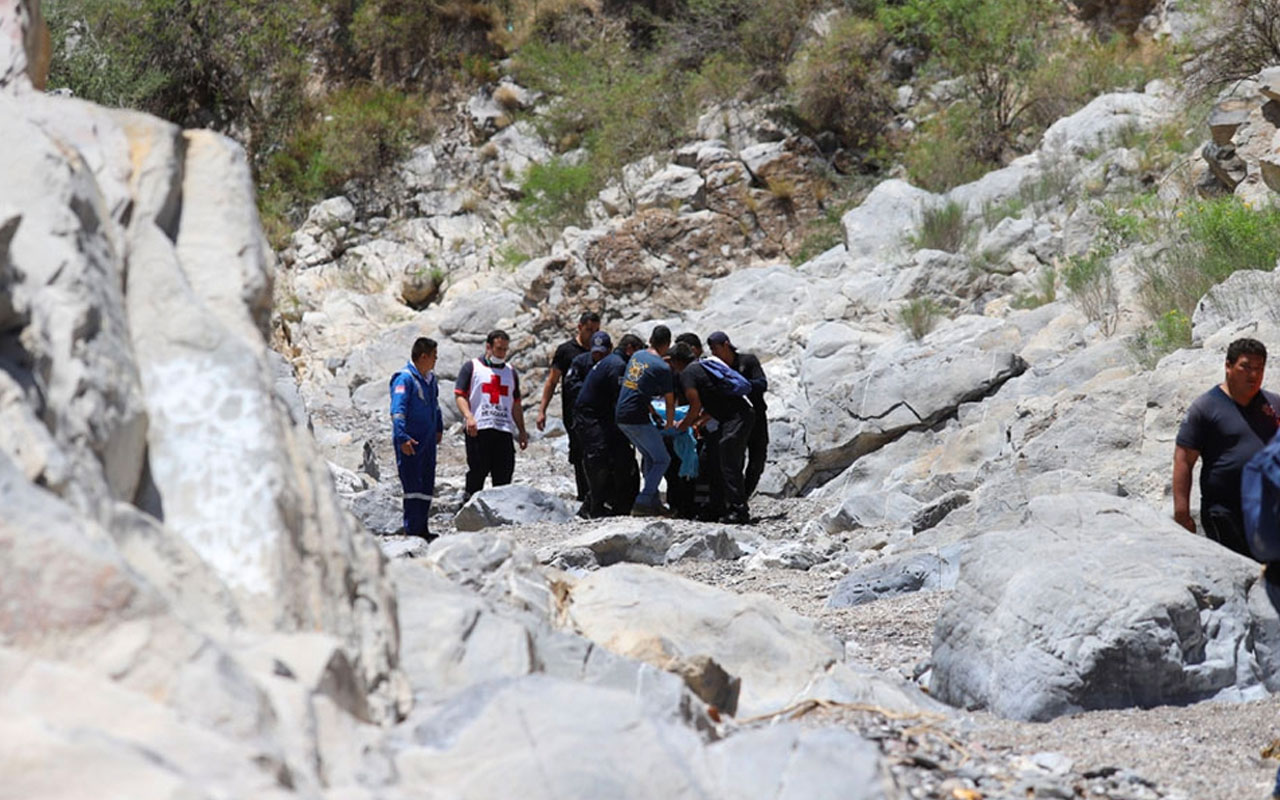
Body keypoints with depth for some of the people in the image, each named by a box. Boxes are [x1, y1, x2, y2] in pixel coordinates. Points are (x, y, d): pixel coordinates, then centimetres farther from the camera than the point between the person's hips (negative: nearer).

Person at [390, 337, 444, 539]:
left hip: (427, 440, 9)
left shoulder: (430, 378, 12)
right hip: (410, 442, -9)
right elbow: (397, 410, -24)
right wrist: (402, 437, -33)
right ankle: (412, 530, -5)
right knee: (413, 485, -8)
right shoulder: (404, 379, -15)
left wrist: (439, 428, 34)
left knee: (427, 485, 12)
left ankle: (422, 528, 20)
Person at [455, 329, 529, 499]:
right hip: (478, 429, -4)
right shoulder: (471, 367, 6)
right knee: (477, 473, -6)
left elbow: (516, 404, 24)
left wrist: (522, 431, 18)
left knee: (504, 476, 2)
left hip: (504, 429, 4)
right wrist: (469, 417, -18)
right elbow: (460, 395, -2)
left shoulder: (510, 372, 21)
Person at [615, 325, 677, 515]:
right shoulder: (662, 368, -9)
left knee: (649, 456, 21)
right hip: (637, 418, -8)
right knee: (662, 460, 2)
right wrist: (670, 423, 16)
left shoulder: (637, 356, 12)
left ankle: (652, 501, 20)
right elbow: (670, 401, 0)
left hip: (620, 415, 8)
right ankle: (642, 503, -6)